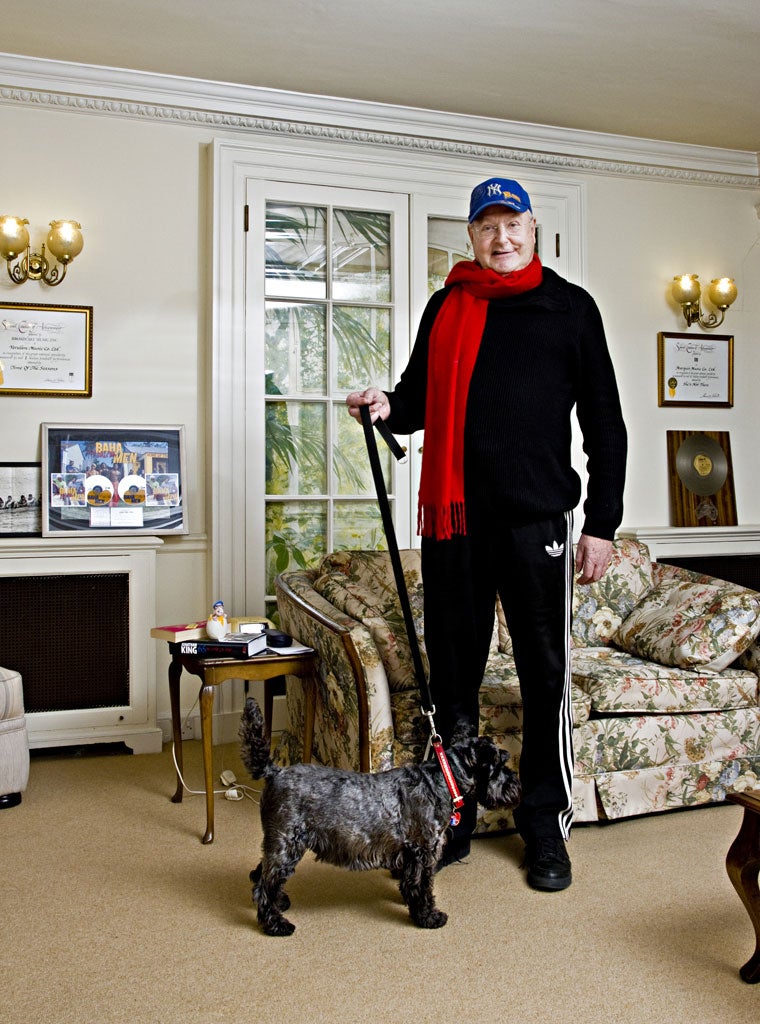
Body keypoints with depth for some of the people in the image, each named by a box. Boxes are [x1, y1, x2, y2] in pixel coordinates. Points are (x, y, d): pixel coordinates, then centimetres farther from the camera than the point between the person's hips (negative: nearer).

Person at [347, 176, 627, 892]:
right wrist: (388, 404, -3)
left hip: (536, 516, -2)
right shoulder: (447, 306, 13)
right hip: (453, 514, 3)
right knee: (452, 672, 9)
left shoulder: (570, 307, 7)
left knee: (544, 674, 3)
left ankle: (546, 827, 18)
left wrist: (603, 523, -1)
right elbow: (421, 397, 22)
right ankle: (451, 821, 22)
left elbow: (604, 421, 5)